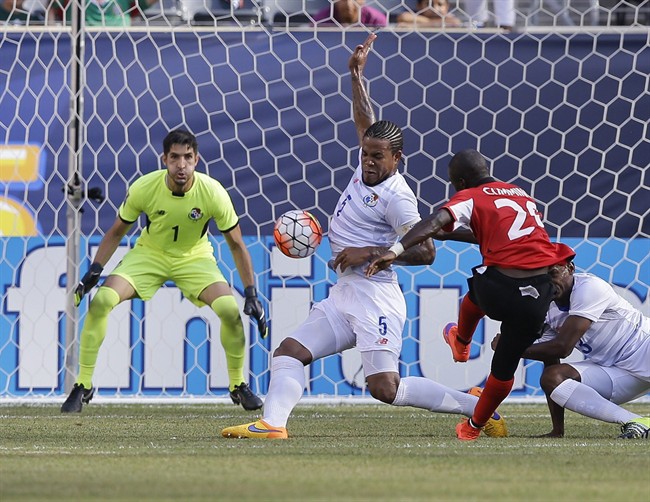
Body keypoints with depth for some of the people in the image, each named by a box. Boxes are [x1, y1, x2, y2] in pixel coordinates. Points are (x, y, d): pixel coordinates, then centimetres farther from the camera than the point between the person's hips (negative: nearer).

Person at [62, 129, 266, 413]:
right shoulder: (143, 188, -23)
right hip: (149, 254, 0)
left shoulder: (213, 193, -24)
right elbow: (117, 232, -5)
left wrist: (251, 293, -14)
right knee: (101, 301, -22)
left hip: (195, 258, 0)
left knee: (230, 310, -24)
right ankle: (83, 387, -6)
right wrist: (93, 272, -13)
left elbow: (236, 243, -11)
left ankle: (238, 386, 2)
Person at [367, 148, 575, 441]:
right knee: (506, 364, 23)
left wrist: (396, 250, -25)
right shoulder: (521, 193, 23)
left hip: (502, 290, -3)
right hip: (541, 294, 3)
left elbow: (435, 222, -15)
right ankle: (475, 426, 38)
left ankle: (461, 342, 64)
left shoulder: (469, 198, 4)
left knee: (477, 291, 37)